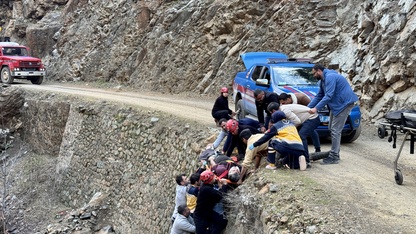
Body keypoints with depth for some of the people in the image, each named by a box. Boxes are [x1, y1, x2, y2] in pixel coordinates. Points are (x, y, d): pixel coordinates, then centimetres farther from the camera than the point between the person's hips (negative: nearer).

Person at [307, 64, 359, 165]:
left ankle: (333, 157, -7)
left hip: (344, 103, -11)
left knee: (335, 130, -11)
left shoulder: (330, 77, -19)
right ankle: (335, 153, 22)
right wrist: (308, 107, 12)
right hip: (336, 104, 11)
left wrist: (316, 108, -28)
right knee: (332, 128, 14)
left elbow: (328, 96, -26)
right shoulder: (322, 80, 15)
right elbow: (319, 96, 20)